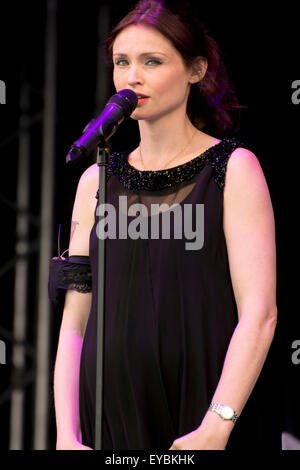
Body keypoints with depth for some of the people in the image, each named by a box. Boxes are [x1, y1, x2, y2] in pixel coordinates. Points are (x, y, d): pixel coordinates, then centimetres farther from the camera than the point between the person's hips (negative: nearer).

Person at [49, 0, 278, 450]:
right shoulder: (97, 180, 9)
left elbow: (260, 315, -10)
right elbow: (74, 323, 5)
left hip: (205, 416, -3)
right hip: (110, 413, 3)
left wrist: (215, 429, -19)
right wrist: (67, 436, -5)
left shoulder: (233, 168, -2)